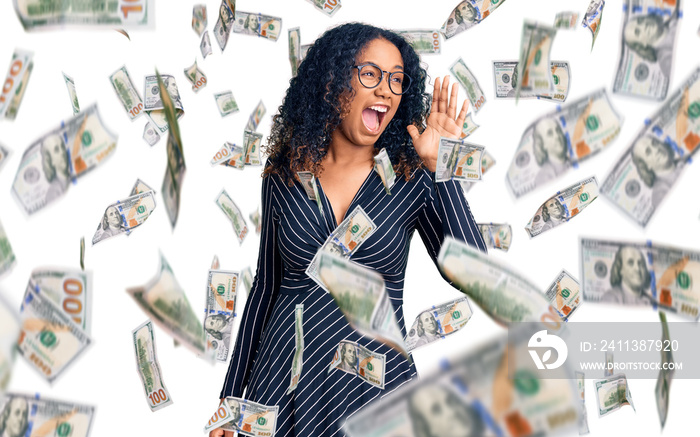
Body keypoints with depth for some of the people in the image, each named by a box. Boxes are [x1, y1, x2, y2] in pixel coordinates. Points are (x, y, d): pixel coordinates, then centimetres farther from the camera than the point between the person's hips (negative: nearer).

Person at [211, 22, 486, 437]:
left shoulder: (413, 178, -3)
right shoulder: (285, 174, 1)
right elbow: (266, 286, 8)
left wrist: (442, 166, -15)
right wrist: (232, 396, 9)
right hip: (284, 384, 1)